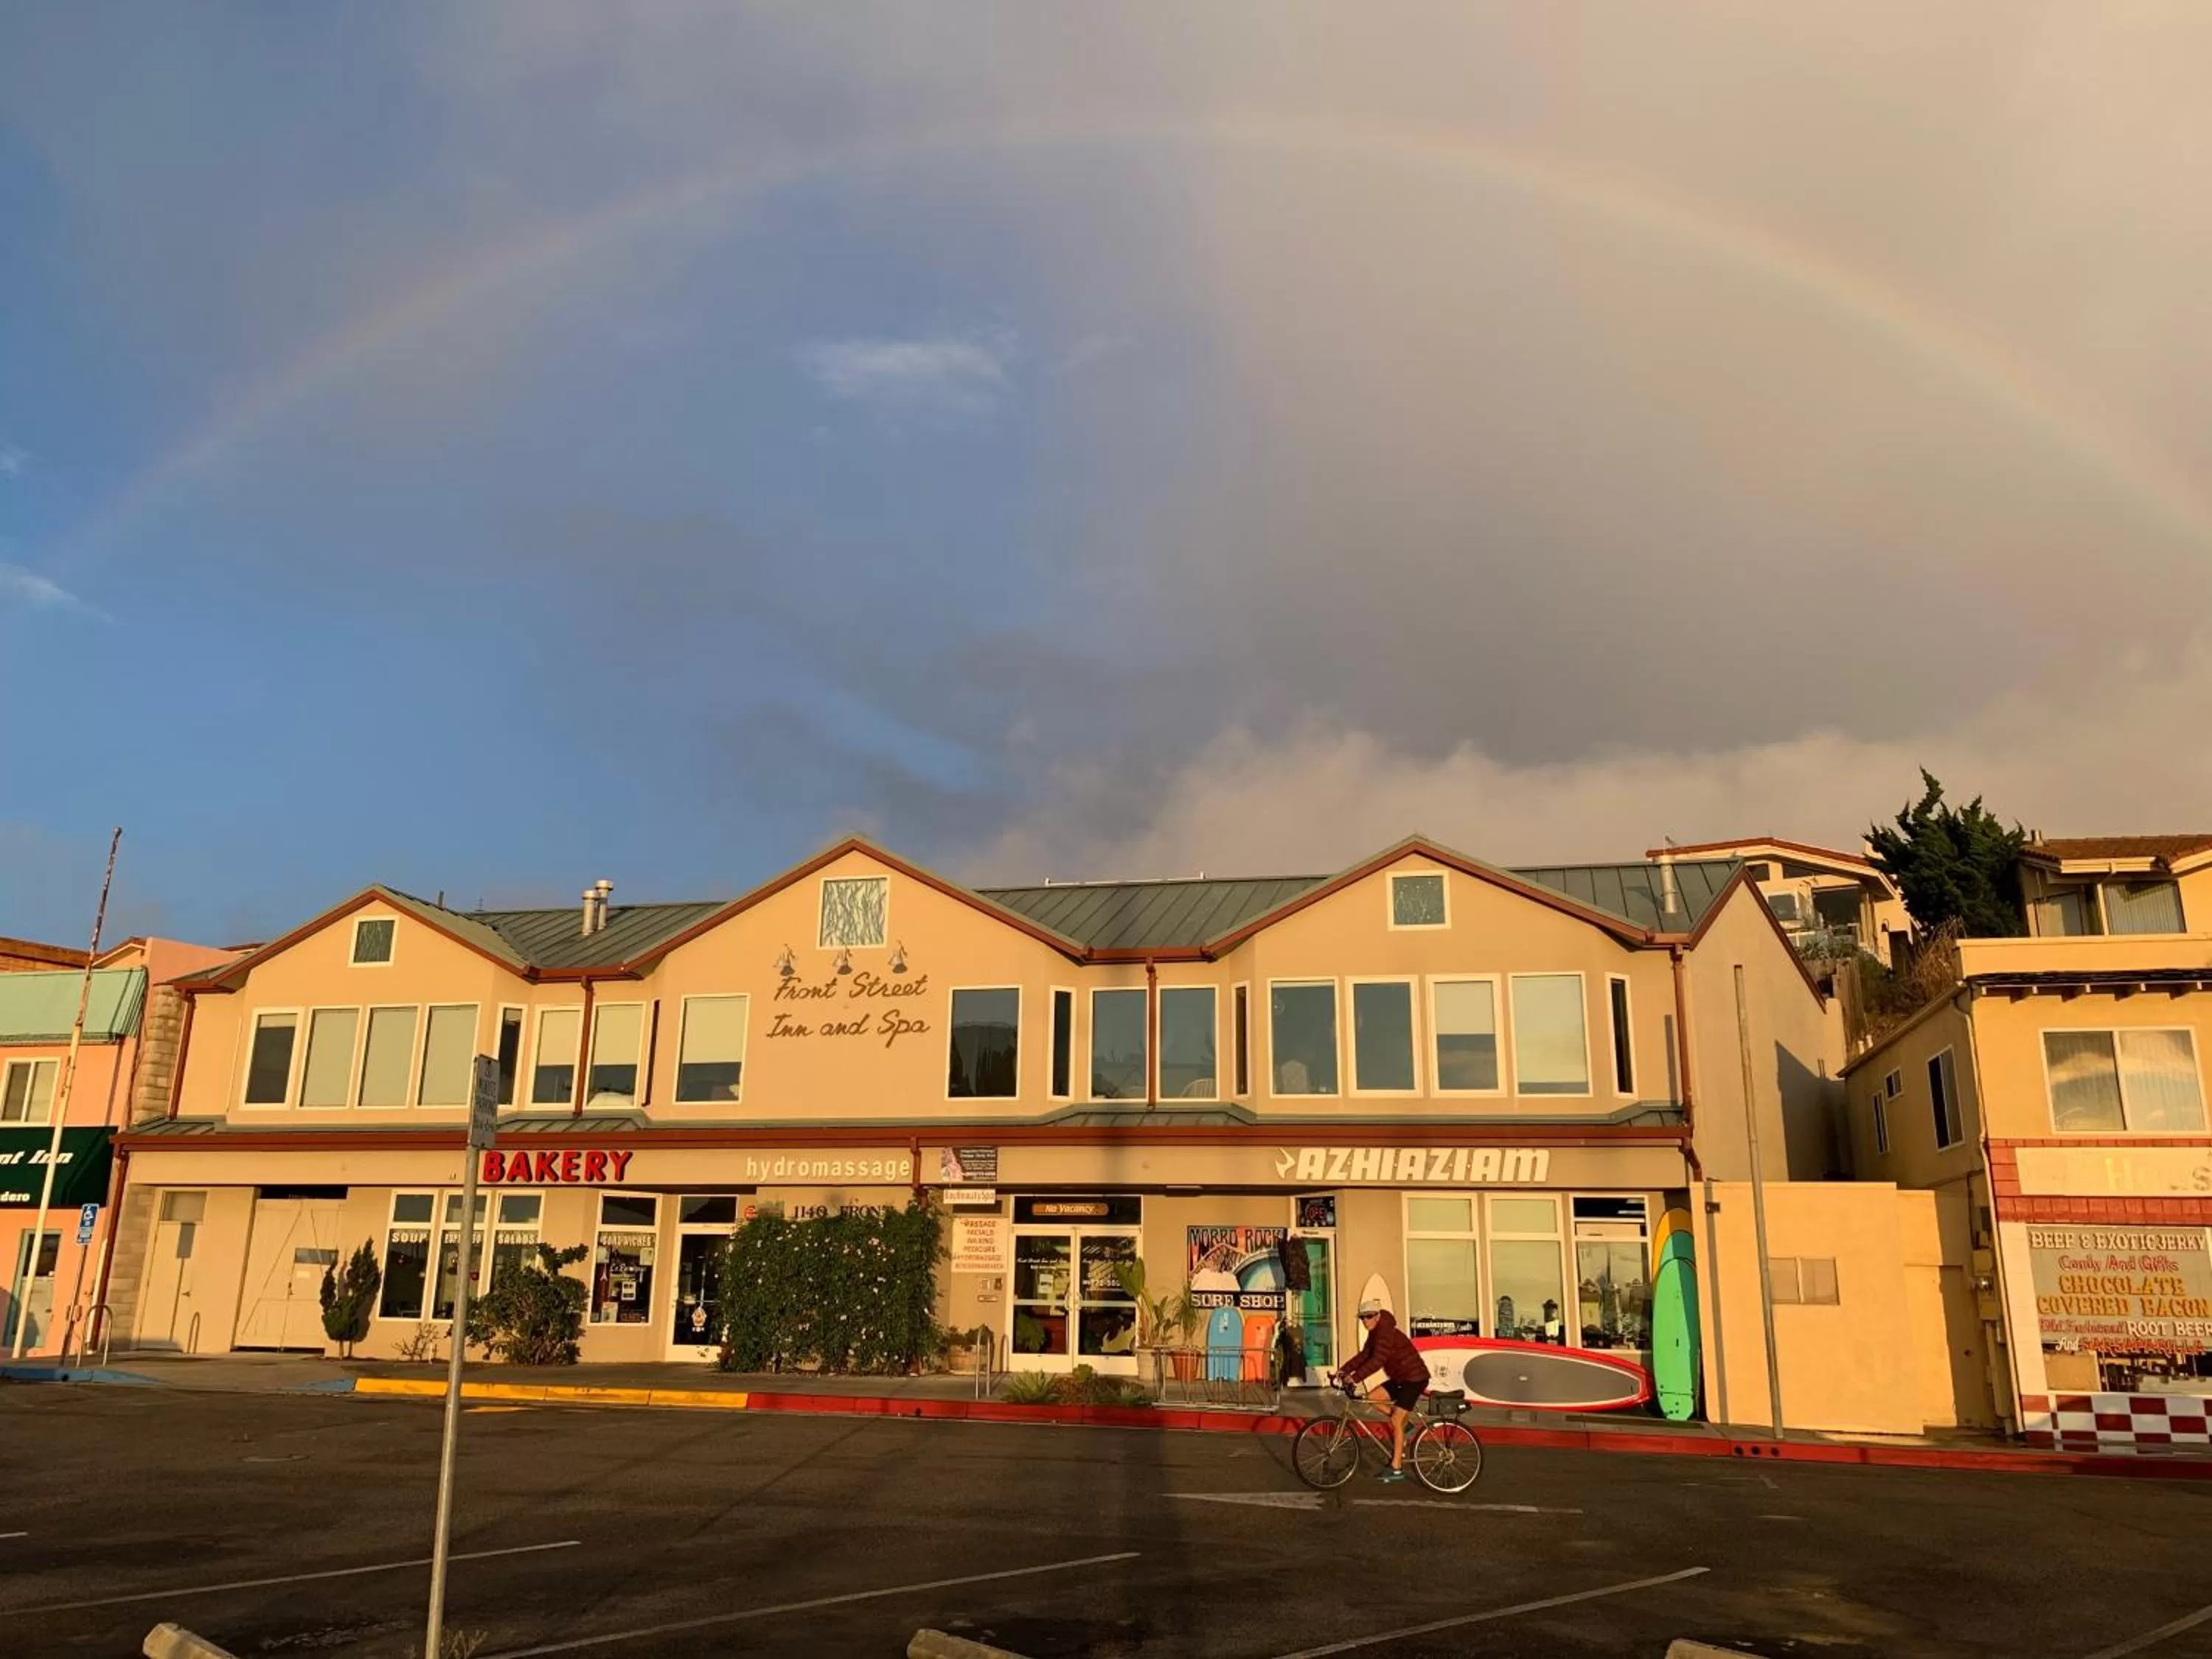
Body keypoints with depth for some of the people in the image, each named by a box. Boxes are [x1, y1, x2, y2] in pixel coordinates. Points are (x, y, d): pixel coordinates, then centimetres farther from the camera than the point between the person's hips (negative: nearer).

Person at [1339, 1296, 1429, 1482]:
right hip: (1400, 1377, 9)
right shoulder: (1375, 1334, 7)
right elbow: (1364, 1355, 4)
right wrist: (1344, 1371, -7)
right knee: (1372, 1397, 0)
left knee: (1396, 1421, -10)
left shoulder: (1386, 1333, -23)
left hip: (1414, 1378, -9)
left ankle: (1396, 1469, -5)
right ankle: (1403, 1423, 14)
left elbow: (1377, 1360, -34)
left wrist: (1355, 1377, -38)